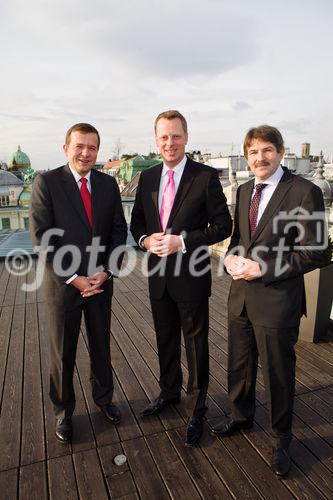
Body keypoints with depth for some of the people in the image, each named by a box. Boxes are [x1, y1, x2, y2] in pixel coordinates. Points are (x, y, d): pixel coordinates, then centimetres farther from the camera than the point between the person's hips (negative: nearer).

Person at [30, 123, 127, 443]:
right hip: (62, 282, -3)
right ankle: (63, 410, 35)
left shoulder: (108, 184, 4)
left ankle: (103, 397, 41)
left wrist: (106, 272, -9)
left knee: (101, 345, 18)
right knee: (62, 351, 13)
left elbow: (119, 231, 3)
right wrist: (73, 278, -15)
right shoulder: (47, 182, -8)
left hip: (100, 281, 3)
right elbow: (41, 237, -12)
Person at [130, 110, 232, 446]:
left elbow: (223, 226, -10)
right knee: (165, 340, 21)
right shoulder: (147, 178, 5)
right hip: (158, 275, 5)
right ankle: (169, 392, 45)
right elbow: (136, 222, 12)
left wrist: (183, 240, -20)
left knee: (195, 344, 9)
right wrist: (145, 239, -9)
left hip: (191, 276, -4)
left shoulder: (206, 176, -9)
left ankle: (196, 411, 30)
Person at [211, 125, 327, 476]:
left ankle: (280, 440, 37)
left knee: (278, 374, 12)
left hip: (277, 300, -6)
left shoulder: (304, 192, -13)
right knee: (239, 365, 22)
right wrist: (231, 257, -6)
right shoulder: (244, 191, 9)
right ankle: (242, 416, 49)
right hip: (240, 296, 6)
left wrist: (263, 269, -19)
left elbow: (315, 252, -15)